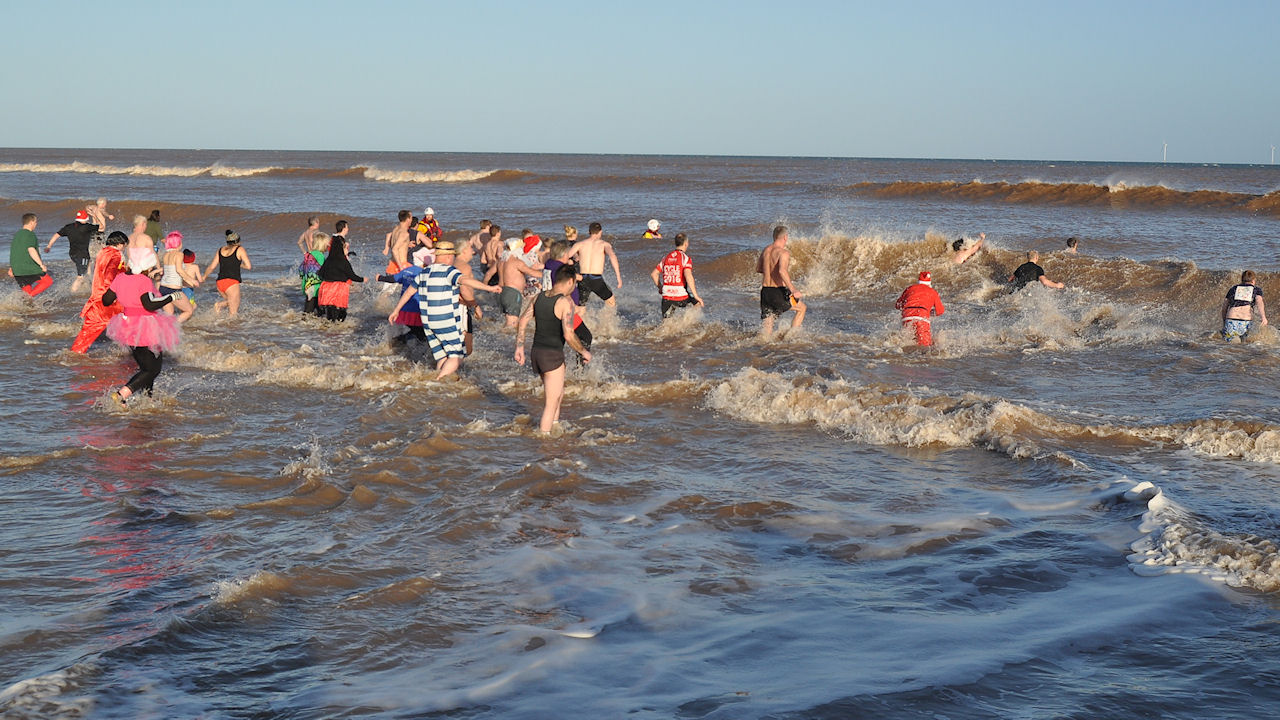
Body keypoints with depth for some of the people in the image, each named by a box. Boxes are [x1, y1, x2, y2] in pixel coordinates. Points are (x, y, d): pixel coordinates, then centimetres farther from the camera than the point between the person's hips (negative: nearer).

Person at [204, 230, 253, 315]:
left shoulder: (220, 250, 14)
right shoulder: (240, 250, 1)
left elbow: (211, 267, 14)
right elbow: (249, 266, -4)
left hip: (220, 282, 5)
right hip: (232, 282, -5)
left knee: (230, 301, 29)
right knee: (233, 313, 1)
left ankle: (219, 304, 2)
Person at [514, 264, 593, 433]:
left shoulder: (539, 297, 6)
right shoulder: (565, 302, -15)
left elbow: (522, 321, 5)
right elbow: (568, 335, -22)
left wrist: (519, 348, 10)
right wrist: (583, 351, -7)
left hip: (536, 352, 8)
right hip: (553, 356, -8)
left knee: (559, 393, 27)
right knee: (551, 404, 1)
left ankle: (554, 425, 34)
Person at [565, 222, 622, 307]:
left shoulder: (580, 244, 12)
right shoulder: (604, 244, 6)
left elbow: (565, 257, 0)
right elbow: (612, 256, -14)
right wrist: (618, 276, -16)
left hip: (583, 280, 2)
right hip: (597, 280, -2)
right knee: (612, 303, 20)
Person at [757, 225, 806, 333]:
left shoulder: (766, 250, 10)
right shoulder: (784, 252, -14)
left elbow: (758, 269, 24)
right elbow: (782, 271, -30)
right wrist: (793, 291, -30)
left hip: (765, 291, 6)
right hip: (778, 292, -6)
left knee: (767, 326, 10)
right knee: (802, 308, 17)